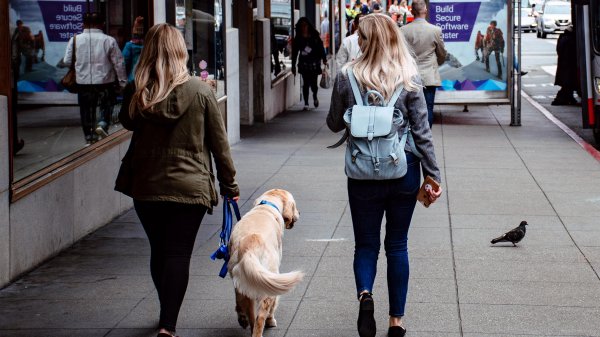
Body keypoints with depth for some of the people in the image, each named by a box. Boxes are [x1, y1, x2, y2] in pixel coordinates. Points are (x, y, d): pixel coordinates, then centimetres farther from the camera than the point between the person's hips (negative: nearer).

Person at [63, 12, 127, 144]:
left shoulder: (75, 39, -3)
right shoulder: (109, 40, -7)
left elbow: (67, 61, 1)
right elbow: (119, 63, -4)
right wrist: (123, 82, 5)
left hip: (83, 81, 1)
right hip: (105, 81, -1)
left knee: (87, 109, 13)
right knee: (106, 105, 16)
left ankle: (90, 137, 17)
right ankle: (103, 124, -9)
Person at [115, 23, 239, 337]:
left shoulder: (136, 91, -5)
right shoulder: (200, 91, -8)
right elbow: (219, 142, -2)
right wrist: (229, 184, 6)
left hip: (145, 186, 2)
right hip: (190, 186, -2)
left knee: (158, 251, 18)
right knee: (178, 254, 0)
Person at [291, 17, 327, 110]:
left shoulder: (314, 36, 2)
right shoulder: (298, 39, 4)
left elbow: (320, 47, 3)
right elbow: (294, 52, 7)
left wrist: (324, 59, -5)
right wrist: (293, 66, 6)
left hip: (314, 63, -1)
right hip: (304, 63, 1)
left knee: (313, 83, -1)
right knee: (306, 83, -3)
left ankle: (315, 96, 32)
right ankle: (306, 103, 5)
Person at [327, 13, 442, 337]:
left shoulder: (346, 77, -7)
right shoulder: (409, 78, -6)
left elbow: (334, 124, 5)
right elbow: (422, 132, -5)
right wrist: (433, 176, 1)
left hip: (363, 174, -1)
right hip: (404, 171, 1)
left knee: (366, 243, 12)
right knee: (397, 245, 13)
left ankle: (364, 294, -16)